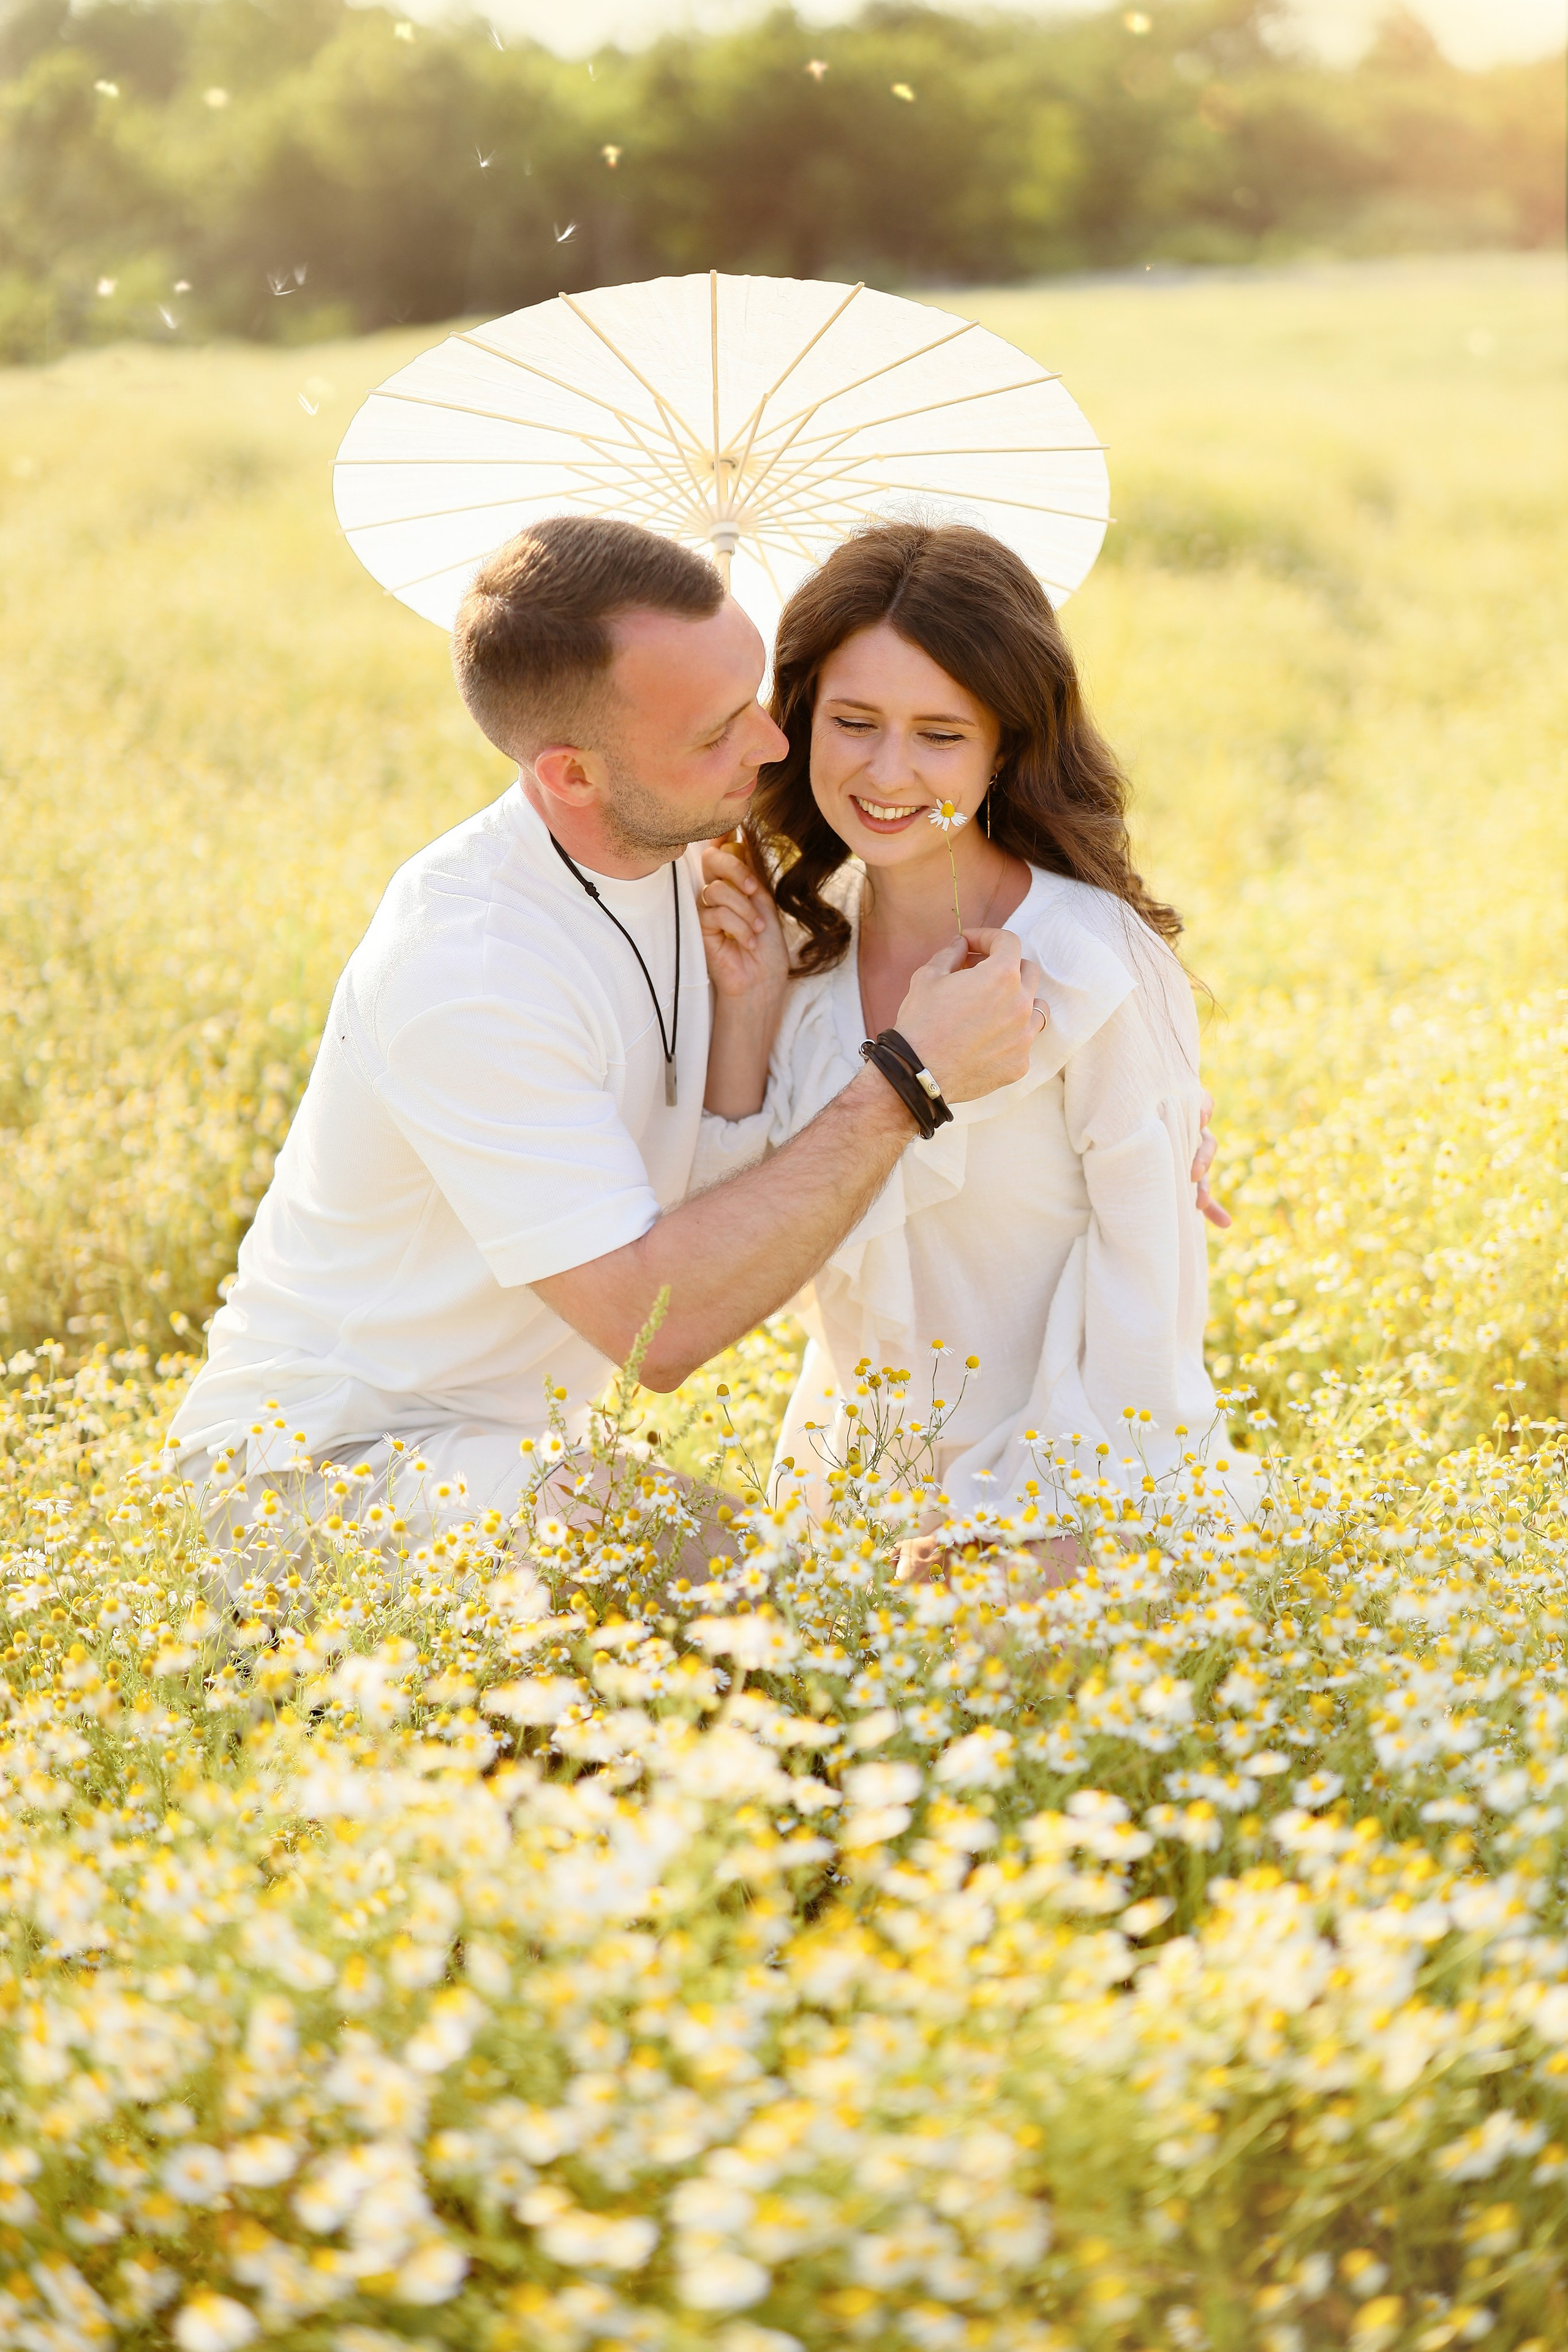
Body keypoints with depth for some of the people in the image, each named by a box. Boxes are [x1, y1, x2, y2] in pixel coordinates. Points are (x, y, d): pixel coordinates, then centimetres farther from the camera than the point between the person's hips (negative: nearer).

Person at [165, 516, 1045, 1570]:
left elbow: (709, 1199, -1)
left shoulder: (686, 846, -2)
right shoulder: (463, 969, -27)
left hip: (510, 1443, 8)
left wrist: (750, 998, -17)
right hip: (332, 1456, -8)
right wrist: (906, 1084, -27)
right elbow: (654, 1323, -28)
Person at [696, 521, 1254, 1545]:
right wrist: (740, 1016, -8)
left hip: (1068, 1477, -4)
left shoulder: (1097, 963, -16)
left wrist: (1019, 1505, -11)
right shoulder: (804, 938, 1)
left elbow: (1148, 1267, -11)